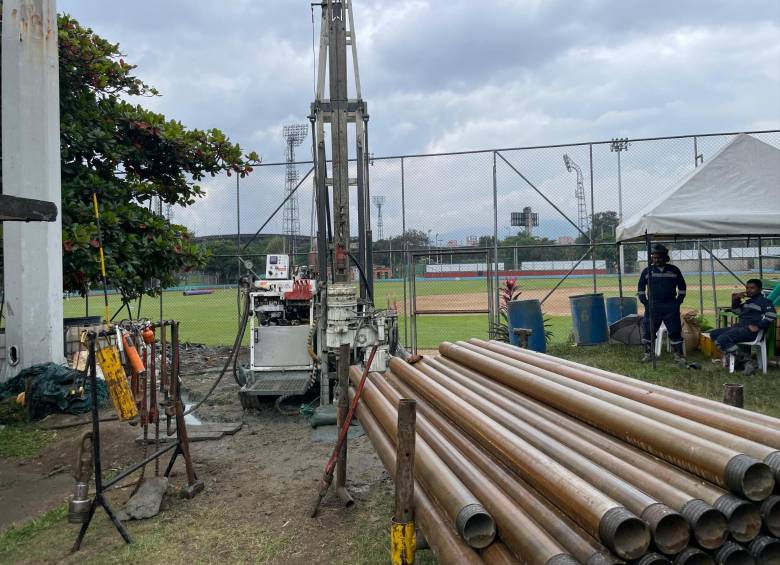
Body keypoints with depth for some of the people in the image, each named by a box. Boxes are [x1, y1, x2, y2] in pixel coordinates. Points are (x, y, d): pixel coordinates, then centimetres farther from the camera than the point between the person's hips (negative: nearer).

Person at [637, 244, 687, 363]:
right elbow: (640, 287, 11)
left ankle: (679, 355, 10)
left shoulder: (674, 270, 5)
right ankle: (648, 354, 13)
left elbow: (682, 286, 13)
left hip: (671, 307, 0)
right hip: (652, 307, 0)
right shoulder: (647, 271, 4)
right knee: (648, 331, 0)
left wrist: (678, 301, 4)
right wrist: (644, 302, 2)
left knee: (675, 331, 1)